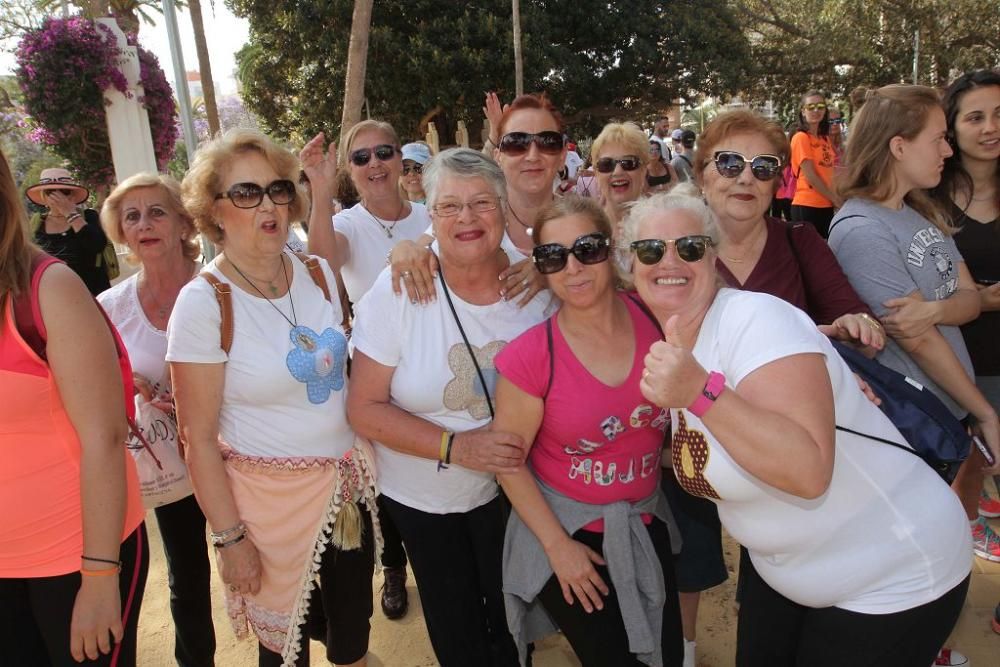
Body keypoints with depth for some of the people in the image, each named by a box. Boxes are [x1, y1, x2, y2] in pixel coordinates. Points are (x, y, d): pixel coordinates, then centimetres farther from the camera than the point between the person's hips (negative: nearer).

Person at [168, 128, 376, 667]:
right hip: (269, 496, -4)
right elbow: (199, 440, -14)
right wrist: (229, 538, -11)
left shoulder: (319, 273, -2)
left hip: (348, 481, 5)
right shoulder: (203, 303, -17)